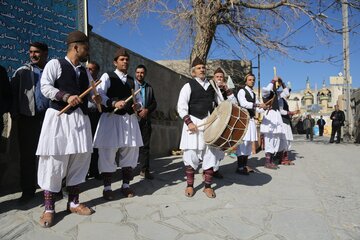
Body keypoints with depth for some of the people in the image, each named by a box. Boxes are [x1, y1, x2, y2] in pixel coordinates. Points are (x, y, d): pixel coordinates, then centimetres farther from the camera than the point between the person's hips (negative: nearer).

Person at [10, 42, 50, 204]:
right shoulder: (22, 72, 9)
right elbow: (13, 94, 5)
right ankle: (28, 190, 17)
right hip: (28, 118, 1)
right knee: (27, 155, 5)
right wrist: (15, 115, -4)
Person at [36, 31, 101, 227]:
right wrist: (66, 96, -23)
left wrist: (97, 97, 4)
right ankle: (49, 208, 7)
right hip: (58, 117, -6)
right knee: (54, 161, -4)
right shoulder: (55, 64, -1)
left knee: (79, 160, 8)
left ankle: (73, 202, 21)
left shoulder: (85, 71, 19)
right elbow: (45, 87, -11)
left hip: (80, 118, 7)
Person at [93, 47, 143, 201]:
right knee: (108, 151, -2)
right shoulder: (107, 76, 0)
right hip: (111, 118, -5)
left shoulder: (132, 80, 17)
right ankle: (107, 187, 12)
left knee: (130, 151, 9)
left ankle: (126, 185, 23)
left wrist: (138, 105, -2)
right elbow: (99, 94, -12)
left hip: (129, 119, 6)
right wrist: (114, 103, -27)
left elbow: (138, 97, 20)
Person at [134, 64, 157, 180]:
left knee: (145, 145, 4)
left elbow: (154, 103, 11)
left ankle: (145, 170, 10)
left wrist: (147, 110, -7)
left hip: (145, 120, 3)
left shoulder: (149, 87, 14)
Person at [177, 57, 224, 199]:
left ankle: (208, 186, 17)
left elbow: (220, 103, 20)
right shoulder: (188, 86, 0)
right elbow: (181, 107, -7)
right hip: (194, 123, -4)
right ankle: (190, 185, 15)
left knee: (210, 154, 4)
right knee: (191, 154, 0)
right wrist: (189, 122, -17)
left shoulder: (212, 85, 14)